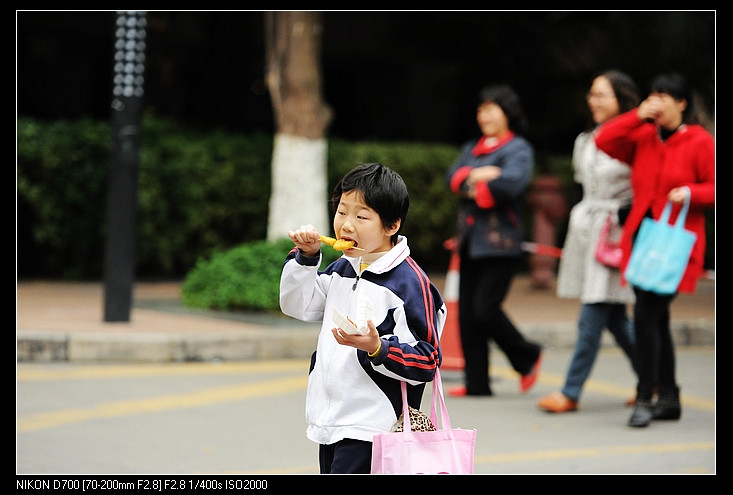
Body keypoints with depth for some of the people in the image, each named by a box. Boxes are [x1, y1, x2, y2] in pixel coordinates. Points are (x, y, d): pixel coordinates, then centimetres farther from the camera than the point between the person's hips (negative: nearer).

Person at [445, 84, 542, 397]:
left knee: (486, 309, -13)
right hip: (470, 240, 7)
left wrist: (473, 190, -8)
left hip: (499, 242, -7)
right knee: (467, 313, 4)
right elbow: (453, 177, 5)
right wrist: (476, 176, -14)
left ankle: (527, 358, 11)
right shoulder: (472, 149, 20)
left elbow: (511, 183, -21)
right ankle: (477, 382, 9)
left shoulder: (519, 149, -3)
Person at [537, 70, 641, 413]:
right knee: (614, 318, 9)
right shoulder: (585, 141, 14)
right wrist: (573, 236, 19)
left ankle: (571, 392, -6)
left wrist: (618, 218, -12)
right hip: (584, 230, 7)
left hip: (616, 235, -7)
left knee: (592, 317, -8)